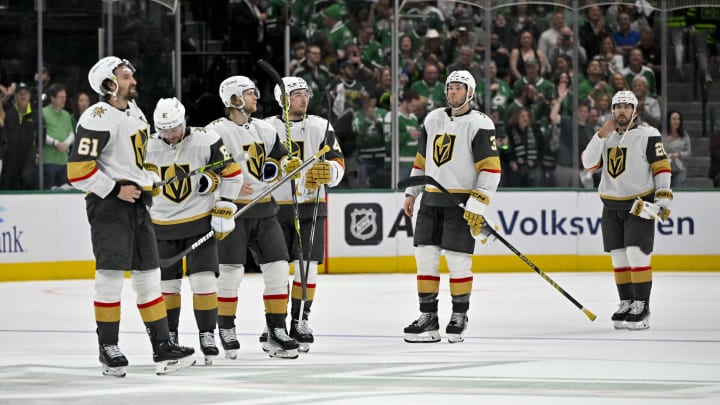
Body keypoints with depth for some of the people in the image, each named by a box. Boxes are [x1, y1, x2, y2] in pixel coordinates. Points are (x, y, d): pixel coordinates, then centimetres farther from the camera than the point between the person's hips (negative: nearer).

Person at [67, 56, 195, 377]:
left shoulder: (134, 110, 12)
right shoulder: (97, 119, -16)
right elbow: (78, 170, -21)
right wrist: (116, 190, -18)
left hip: (136, 203, 9)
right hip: (107, 203, -9)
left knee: (148, 275, 8)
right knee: (111, 275, -11)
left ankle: (162, 347, 11)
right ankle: (108, 349, -3)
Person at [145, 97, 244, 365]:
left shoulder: (206, 141, -13)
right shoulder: (150, 147, -3)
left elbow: (232, 173, -6)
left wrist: (224, 210, -9)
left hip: (200, 221, -3)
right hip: (163, 225, 3)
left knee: (203, 280, -9)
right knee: (167, 283, 7)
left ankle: (207, 335, -2)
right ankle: (169, 336, 20)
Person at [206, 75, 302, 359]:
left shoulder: (264, 130, 11)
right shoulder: (216, 131, -8)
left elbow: (279, 156, 19)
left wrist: (288, 165, -4)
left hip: (263, 210, 6)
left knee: (277, 268, 0)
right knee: (231, 271, -8)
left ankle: (277, 332, 8)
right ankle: (226, 330, 8)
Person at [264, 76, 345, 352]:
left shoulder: (321, 128, 4)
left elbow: (338, 166, -1)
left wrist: (328, 170, -20)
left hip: (311, 207, 1)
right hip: (275, 207, -1)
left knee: (306, 266, -2)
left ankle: (300, 322, 8)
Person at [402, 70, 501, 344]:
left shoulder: (480, 124, -8)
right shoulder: (433, 120, 12)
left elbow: (491, 168, -12)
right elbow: (421, 160, 21)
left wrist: (478, 205, -18)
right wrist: (411, 193, 16)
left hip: (462, 202, -6)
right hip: (431, 200, 6)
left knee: (458, 259, -5)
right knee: (425, 256, 2)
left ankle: (459, 316, 9)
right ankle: (428, 317, 9)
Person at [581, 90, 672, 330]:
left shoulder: (648, 135, -5)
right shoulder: (607, 136, 12)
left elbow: (662, 167, -7)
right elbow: (589, 163, 1)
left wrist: (664, 199, -14)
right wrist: (601, 136, -9)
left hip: (640, 204, -6)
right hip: (612, 206, 6)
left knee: (636, 254, -14)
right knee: (619, 256, 7)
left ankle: (642, 308, -11)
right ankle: (626, 303, 15)